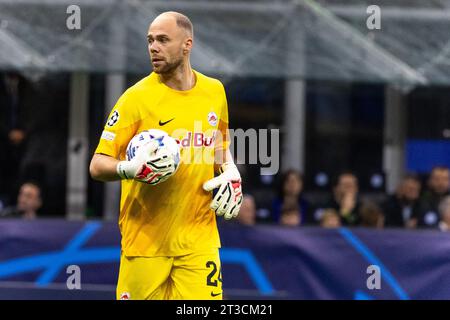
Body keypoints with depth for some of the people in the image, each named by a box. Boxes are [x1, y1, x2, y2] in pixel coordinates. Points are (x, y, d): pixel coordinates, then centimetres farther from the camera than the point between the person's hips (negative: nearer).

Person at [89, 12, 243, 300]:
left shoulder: (214, 91, 7)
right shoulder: (136, 97, -7)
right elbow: (98, 165, -7)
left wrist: (231, 174, 6)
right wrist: (131, 169, -27)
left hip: (199, 237, 3)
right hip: (145, 238, -3)